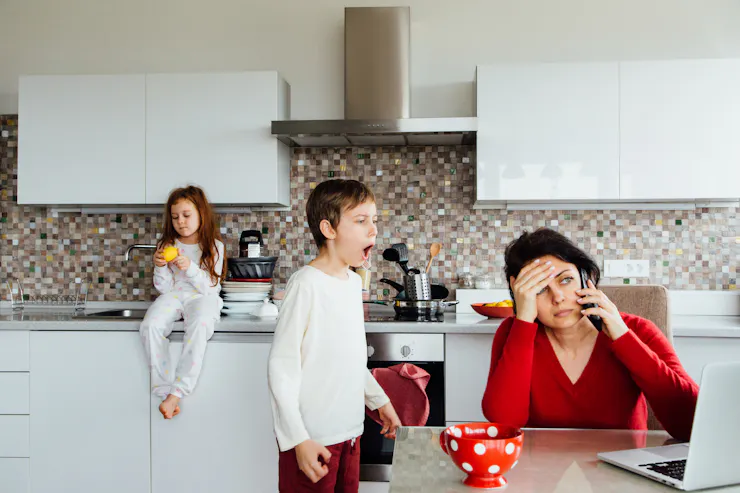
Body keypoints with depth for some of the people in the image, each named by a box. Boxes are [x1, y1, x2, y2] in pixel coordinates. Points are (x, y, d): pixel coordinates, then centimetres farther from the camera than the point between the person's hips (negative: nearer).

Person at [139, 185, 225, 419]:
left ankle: (177, 392, -34)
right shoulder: (167, 245, 8)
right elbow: (164, 288, 7)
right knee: (150, 326, -29)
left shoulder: (214, 246, 1)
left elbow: (209, 287, -6)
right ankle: (164, 389, -22)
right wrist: (160, 266, -12)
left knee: (199, 326, -37)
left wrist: (190, 267, -21)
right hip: (173, 295, 3)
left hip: (202, 297, -3)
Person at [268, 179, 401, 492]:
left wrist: (379, 400, 21)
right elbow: (281, 369, -17)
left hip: (349, 431, 8)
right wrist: (299, 440, -19)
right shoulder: (306, 285, -17)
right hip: (312, 440, -7)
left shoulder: (353, 281, 7)